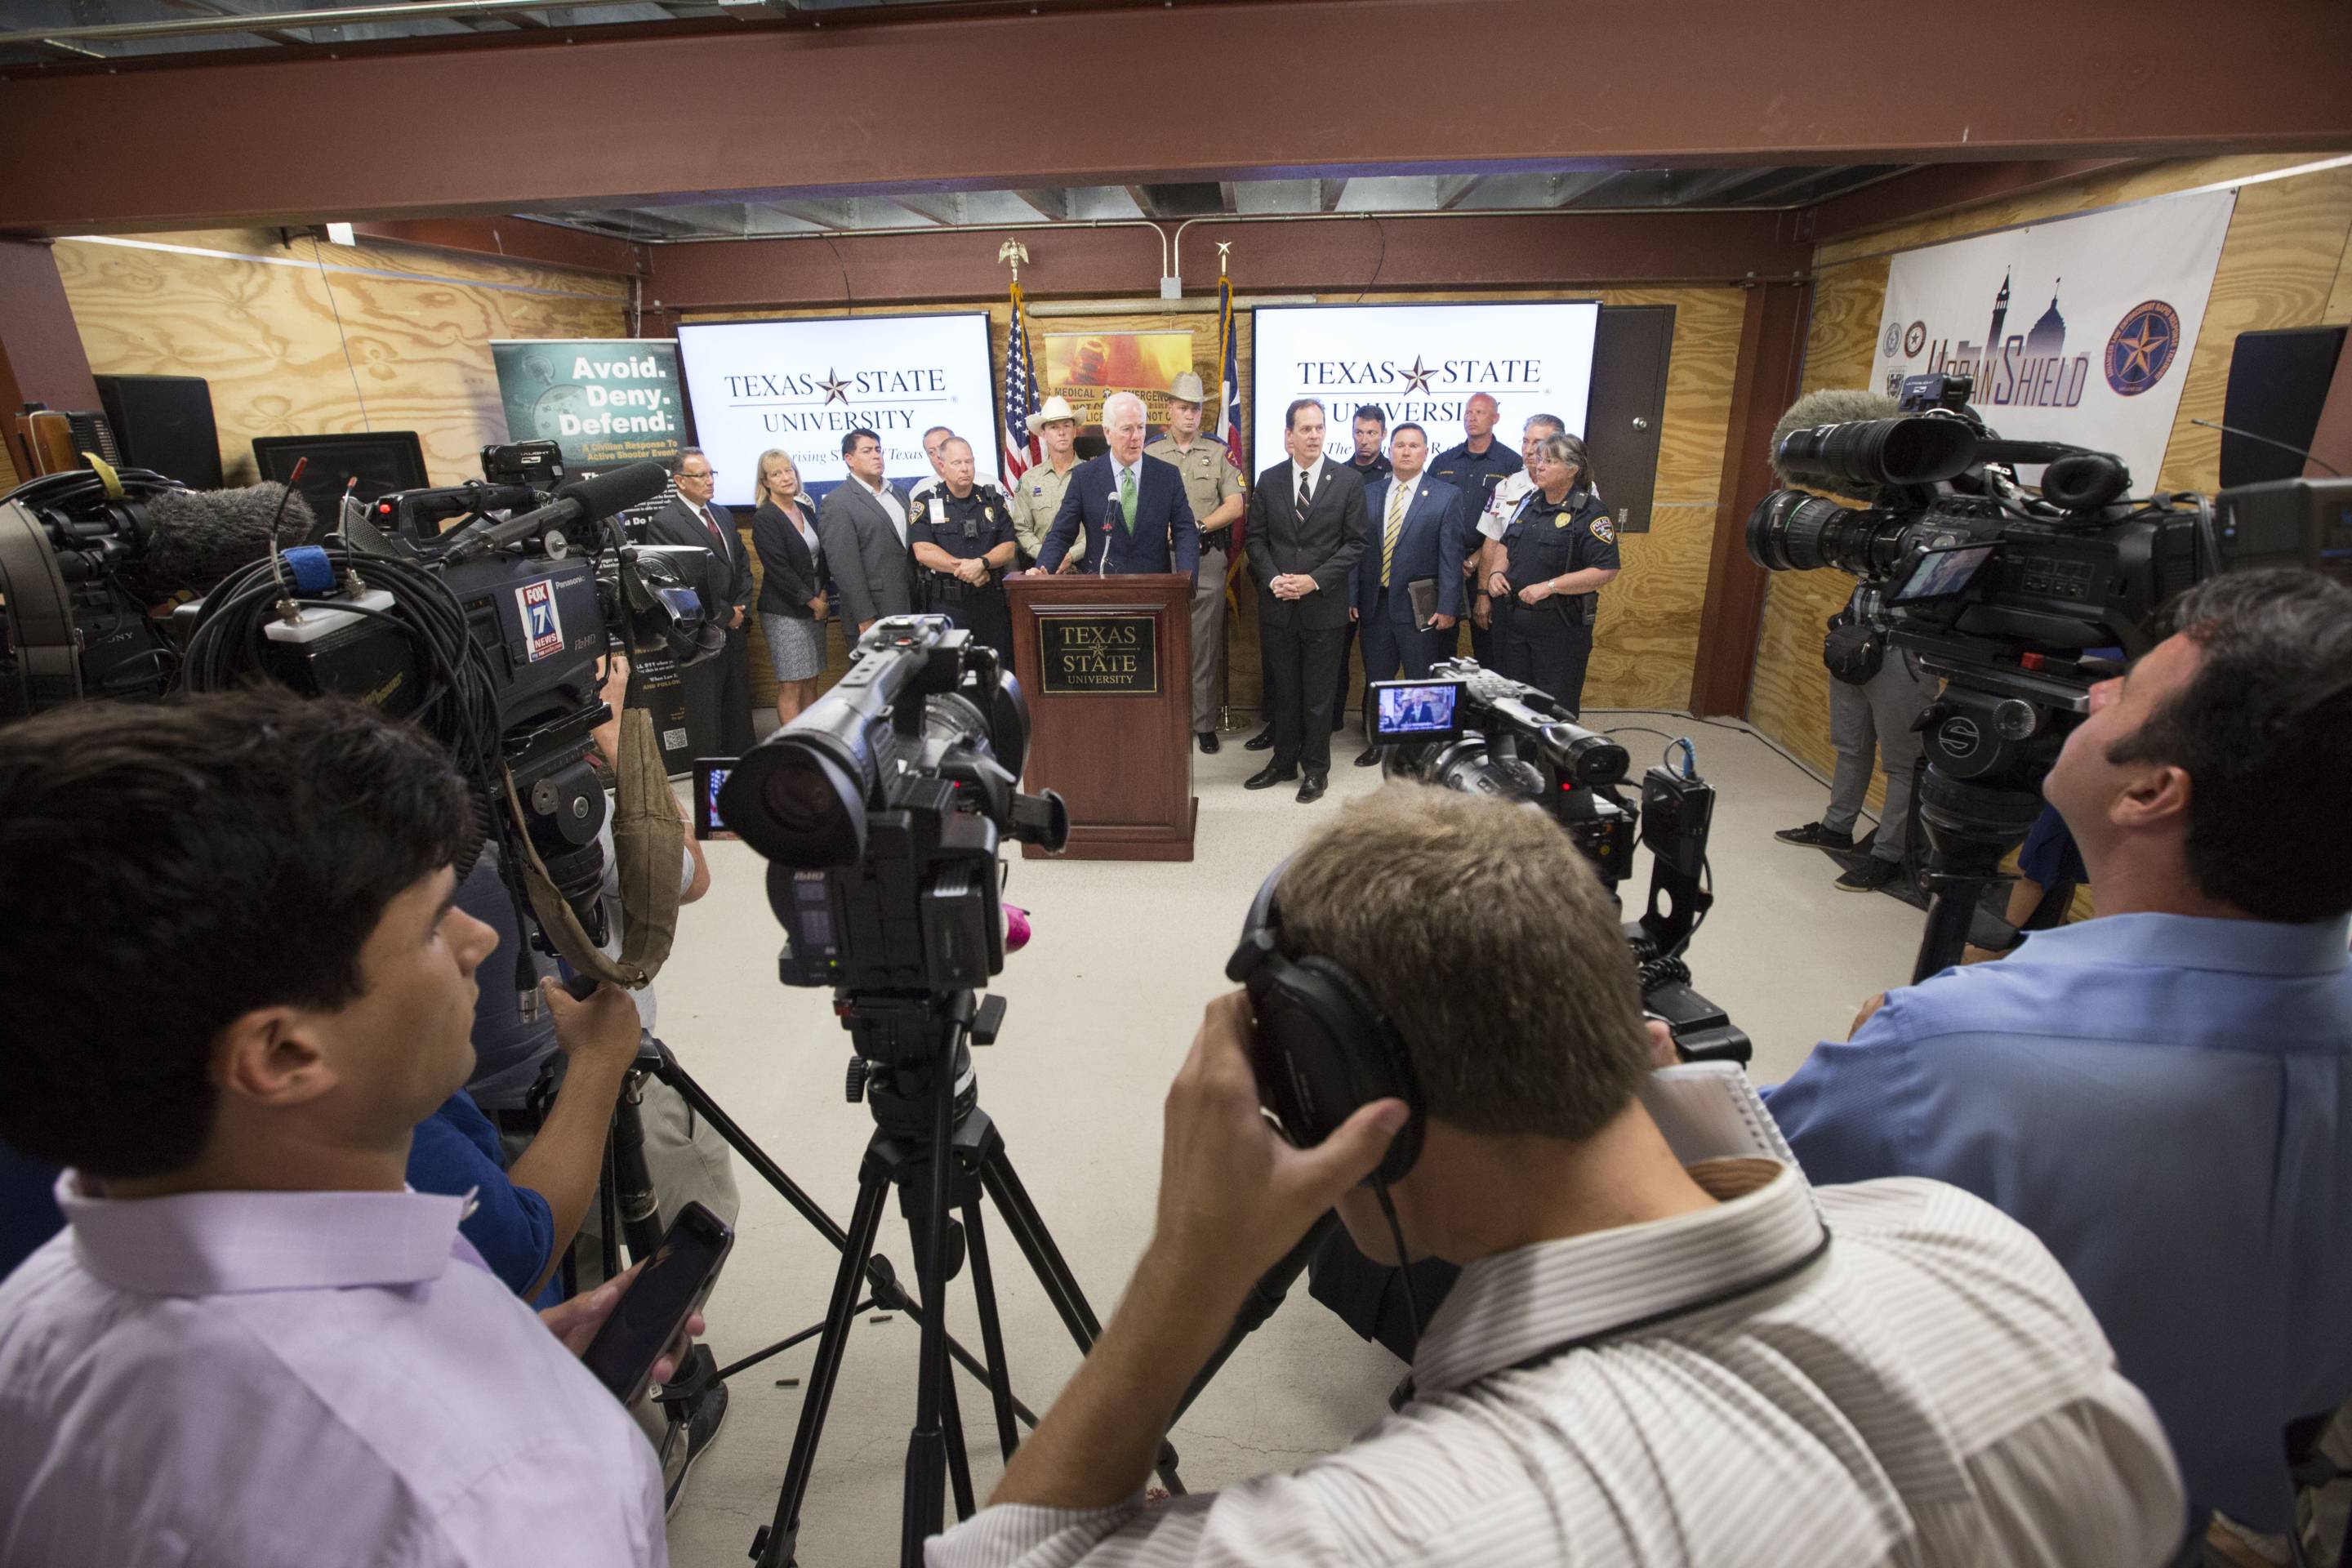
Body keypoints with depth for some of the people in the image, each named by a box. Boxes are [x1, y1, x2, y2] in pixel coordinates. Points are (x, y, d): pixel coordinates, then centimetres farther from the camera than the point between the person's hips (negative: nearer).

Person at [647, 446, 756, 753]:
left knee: (740, 701, 15)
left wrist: (742, 609, 3)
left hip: (735, 625, 7)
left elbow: (742, 564, 17)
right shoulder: (665, 523, -12)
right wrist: (725, 615, -11)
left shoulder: (724, 515, 13)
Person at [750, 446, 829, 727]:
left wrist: (823, 596, 0)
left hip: (814, 608, 7)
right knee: (790, 686, -3)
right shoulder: (764, 519, -10)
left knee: (810, 682, 9)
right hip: (784, 611, -7)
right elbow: (779, 570, -15)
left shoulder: (806, 511, 11)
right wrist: (812, 601, -11)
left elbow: (821, 557, 15)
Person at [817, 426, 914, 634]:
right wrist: (866, 620, -17)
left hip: (912, 607, 6)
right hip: (875, 614, -6)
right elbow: (845, 567, -13)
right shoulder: (836, 504, -8)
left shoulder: (897, 493, 14)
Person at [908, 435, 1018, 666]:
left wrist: (982, 563, -17)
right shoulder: (926, 504, 3)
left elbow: (1008, 548, 3)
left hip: (992, 603, 2)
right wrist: (969, 571, -15)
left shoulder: (993, 501, 11)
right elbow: (923, 551, -9)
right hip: (946, 606, -2)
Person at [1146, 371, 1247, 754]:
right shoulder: (1149, 454, 9)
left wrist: (1198, 526, -12)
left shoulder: (1219, 453, 8)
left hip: (1208, 559, 0)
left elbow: (1234, 506, 0)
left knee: (1205, 646, 1)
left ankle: (1205, 723, 8)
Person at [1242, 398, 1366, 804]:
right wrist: (1273, 579, -9)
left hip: (1323, 605, -2)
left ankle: (1316, 770, 18)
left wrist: (1314, 580, -13)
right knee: (1283, 690, 12)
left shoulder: (1347, 481, -2)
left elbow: (1354, 542, -3)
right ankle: (1284, 762, 25)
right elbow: (1256, 538, 7)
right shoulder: (1269, 481, 5)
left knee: (1318, 694, 6)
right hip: (1278, 604, 2)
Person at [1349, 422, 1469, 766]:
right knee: (1376, 679, 14)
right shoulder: (1369, 493, 8)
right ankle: (1376, 742, 29)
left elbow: (1451, 556, -6)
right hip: (1375, 605, 4)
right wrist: (1352, 597, 2)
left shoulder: (1447, 497, -2)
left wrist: (1447, 607, -12)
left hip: (1420, 607, -3)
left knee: (1423, 683, 4)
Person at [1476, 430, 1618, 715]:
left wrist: (1549, 587, -23)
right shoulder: (1529, 502, 10)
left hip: (1559, 624, -6)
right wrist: (1497, 572, -1)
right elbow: (1504, 544, 20)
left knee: (1556, 706, 4)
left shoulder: (1589, 513, -11)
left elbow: (1607, 571, -18)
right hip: (1512, 615, 6)